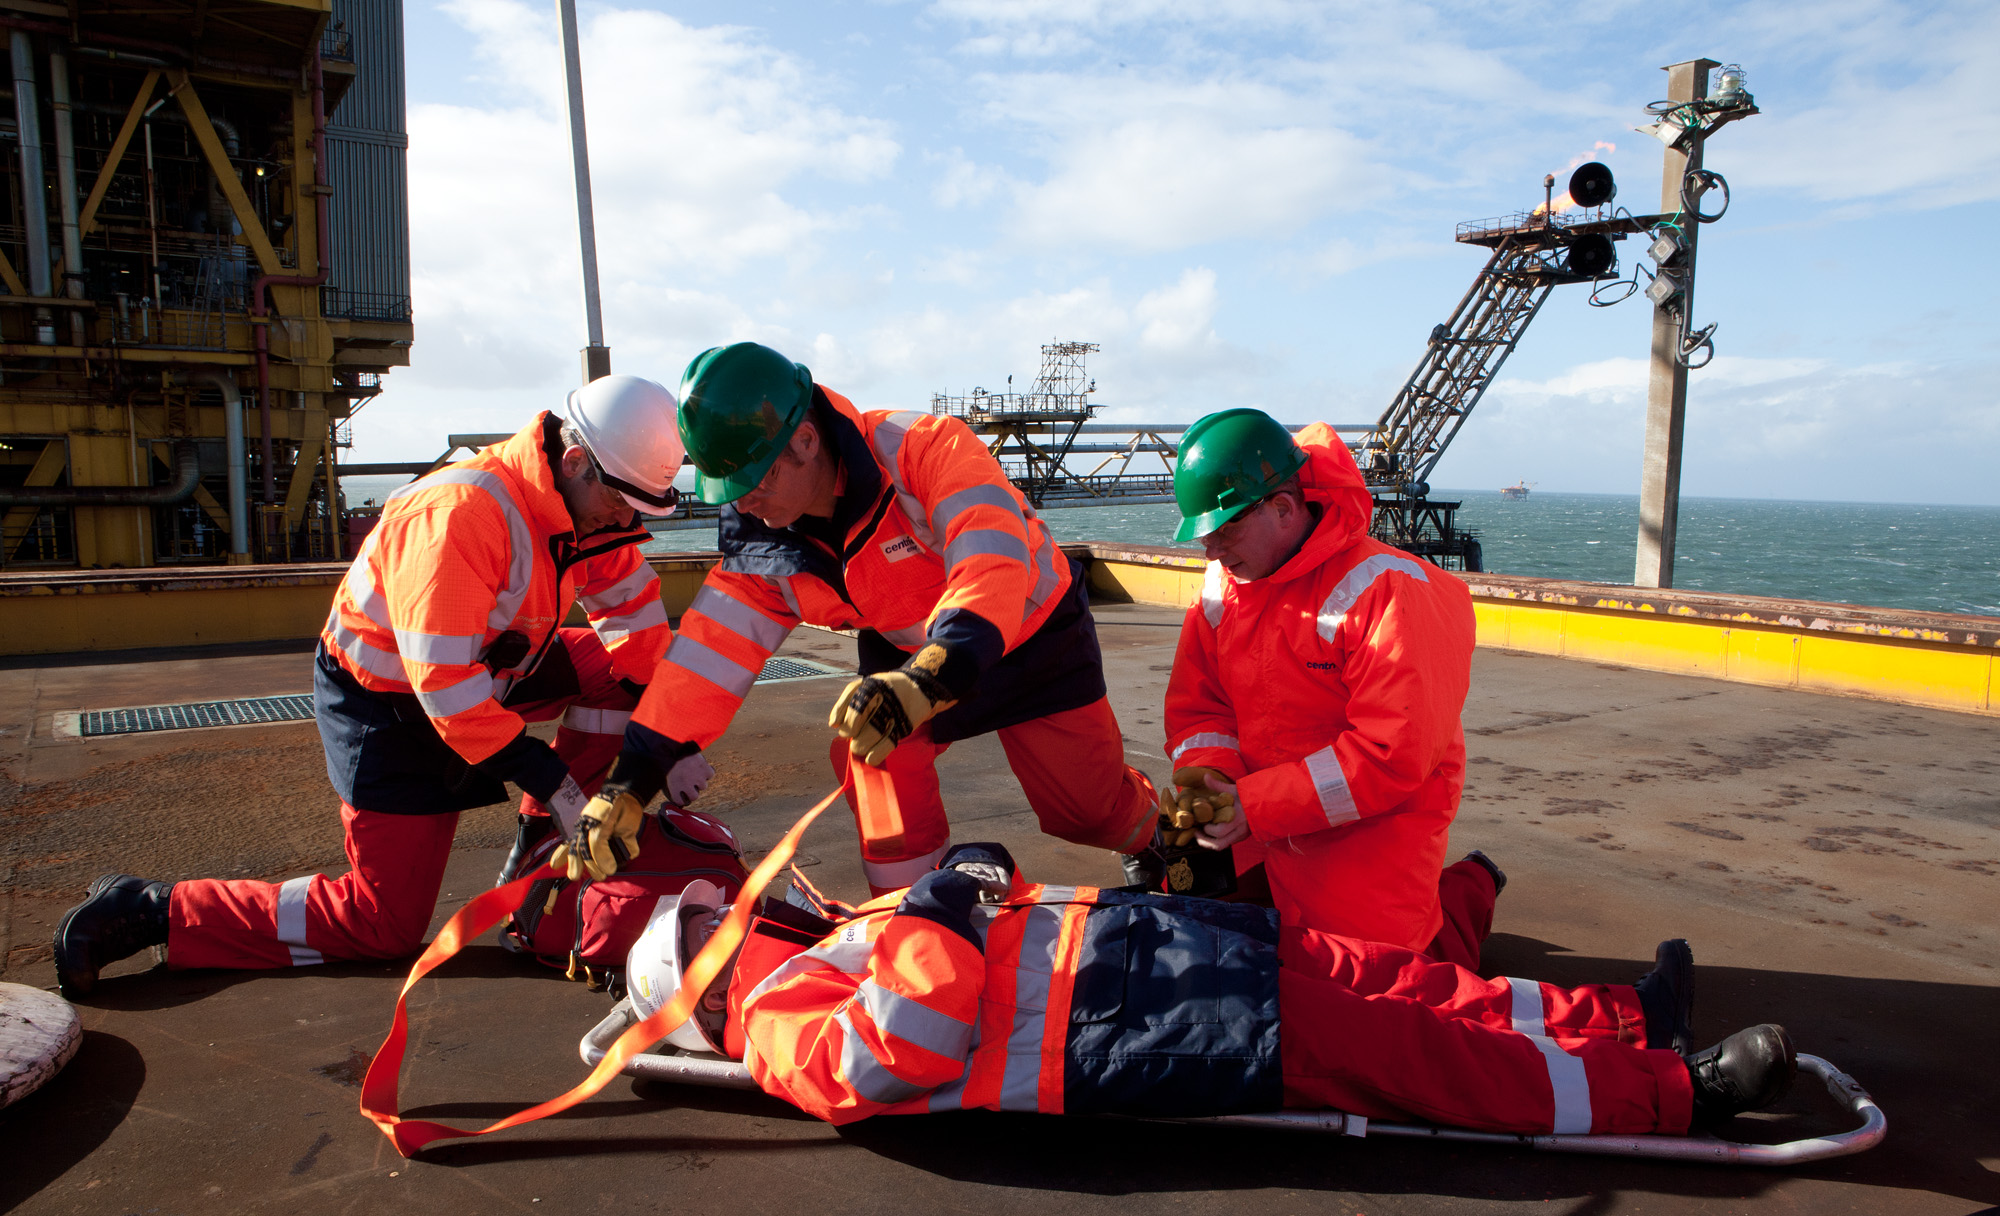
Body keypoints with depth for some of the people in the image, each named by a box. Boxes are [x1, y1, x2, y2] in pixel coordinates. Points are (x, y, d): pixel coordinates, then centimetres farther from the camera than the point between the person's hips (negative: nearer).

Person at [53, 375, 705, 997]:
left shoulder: (586, 501, -8)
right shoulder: (460, 514, -33)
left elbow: (636, 615, -1)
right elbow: (445, 682, -35)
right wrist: (547, 778, -30)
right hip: (386, 703, -8)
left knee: (621, 665, -5)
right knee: (386, 925, -6)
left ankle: (537, 846, 5)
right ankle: (151, 910, 5)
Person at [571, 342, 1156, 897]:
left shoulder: (924, 448, -37)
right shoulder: (758, 536, -18)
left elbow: (995, 567, -49)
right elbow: (710, 651, -17)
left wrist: (927, 681, -64)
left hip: (1030, 634, -4)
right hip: (906, 653, 4)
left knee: (1089, 809, 1)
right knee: (873, 754, -22)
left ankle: (1152, 842, 38)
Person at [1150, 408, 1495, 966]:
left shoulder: (1387, 593, -23)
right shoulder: (1222, 583, 0)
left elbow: (1393, 756, -27)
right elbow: (1197, 704, 4)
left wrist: (1255, 805, -29)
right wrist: (1208, 776, -18)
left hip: (1375, 823, -6)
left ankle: (1468, 893, 21)